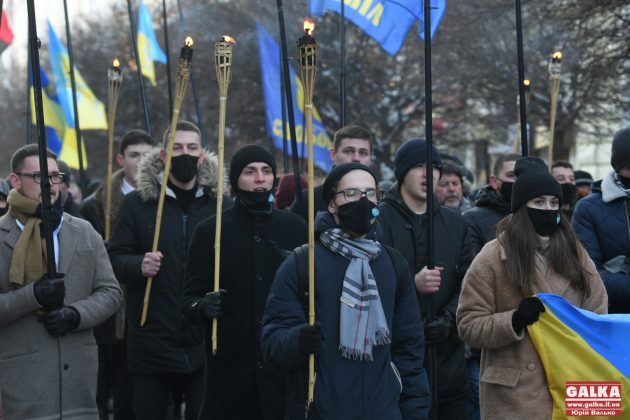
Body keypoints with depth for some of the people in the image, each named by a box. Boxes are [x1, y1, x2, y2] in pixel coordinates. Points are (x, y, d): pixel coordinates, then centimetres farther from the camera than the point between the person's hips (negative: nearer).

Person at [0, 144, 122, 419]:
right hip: (22, 373, -4)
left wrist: (76, 315, -7)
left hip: (78, 370, 4)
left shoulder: (84, 231, 12)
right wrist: (32, 296, -18)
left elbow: (111, 292, 11)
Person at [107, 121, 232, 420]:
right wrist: (139, 265, -20)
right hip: (151, 342, 0)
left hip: (205, 341, 1)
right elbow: (115, 258, 1)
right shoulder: (136, 202, 3)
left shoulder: (221, 203, 5)